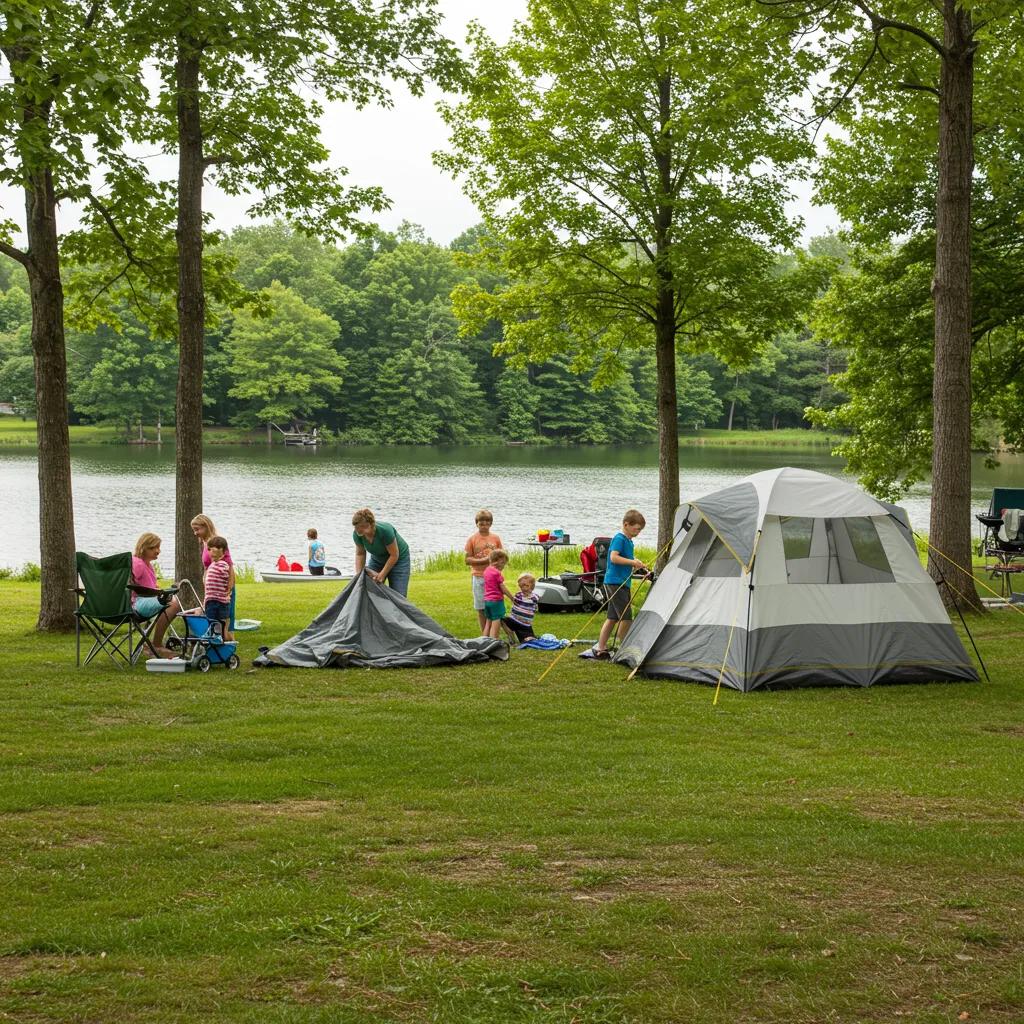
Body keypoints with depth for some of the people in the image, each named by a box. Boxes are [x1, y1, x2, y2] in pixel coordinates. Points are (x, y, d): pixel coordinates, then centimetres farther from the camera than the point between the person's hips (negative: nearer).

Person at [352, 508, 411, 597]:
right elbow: (360, 554, -1)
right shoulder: (357, 535, -21)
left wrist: (382, 575, -21)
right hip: (377, 559, 5)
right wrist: (359, 573, -11)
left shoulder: (385, 530, -36)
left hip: (398, 559, -5)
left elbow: (394, 555, -24)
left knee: (398, 596, -13)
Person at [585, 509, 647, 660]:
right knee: (626, 616, -10)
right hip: (615, 582, -10)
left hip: (622, 583, 10)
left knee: (613, 617, 10)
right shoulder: (619, 538, -12)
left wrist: (636, 564, 9)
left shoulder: (628, 541, 18)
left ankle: (600, 649, 13)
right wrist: (633, 562, -18)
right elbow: (614, 557, -22)